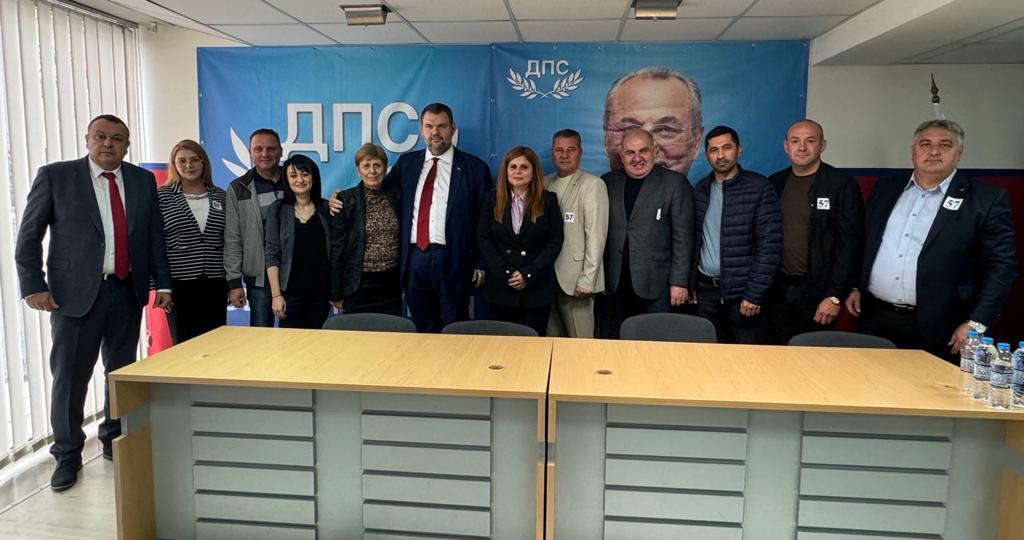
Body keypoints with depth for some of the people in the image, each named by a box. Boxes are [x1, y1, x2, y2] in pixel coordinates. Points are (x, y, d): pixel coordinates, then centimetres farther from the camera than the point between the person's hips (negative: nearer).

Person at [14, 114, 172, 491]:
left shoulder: (143, 180, 8)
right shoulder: (55, 176, -1)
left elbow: (155, 236, 10)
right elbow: (29, 236, 0)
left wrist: (163, 283, 5)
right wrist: (33, 286, -7)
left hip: (128, 291, 3)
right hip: (76, 291, -3)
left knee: (122, 371, 12)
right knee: (70, 375, 2)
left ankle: (115, 439, 30)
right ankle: (67, 454, 19)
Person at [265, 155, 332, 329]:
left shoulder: (326, 208, 4)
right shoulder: (278, 209, 0)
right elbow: (272, 254, -3)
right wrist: (276, 294, -9)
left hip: (321, 290, 1)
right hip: (291, 291, -1)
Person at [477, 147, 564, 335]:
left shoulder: (548, 201, 1)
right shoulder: (492, 199, 6)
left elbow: (555, 243, -3)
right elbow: (483, 239, 1)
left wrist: (528, 274, -13)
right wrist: (505, 273, -10)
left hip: (537, 287, -1)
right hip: (500, 286, 2)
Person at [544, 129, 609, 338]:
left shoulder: (592, 184, -7)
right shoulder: (545, 183, 11)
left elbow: (596, 235, -12)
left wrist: (587, 279, -16)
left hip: (575, 279, -5)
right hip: (546, 276, 5)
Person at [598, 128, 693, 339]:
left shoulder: (675, 183, -1)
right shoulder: (608, 182, 9)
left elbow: (683, 236, -4)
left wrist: (679, 281, -8)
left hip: (655, 286, -3)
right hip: (613, 285, 3)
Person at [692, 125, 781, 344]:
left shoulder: (759, 188, -7)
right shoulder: (699, 190, 7)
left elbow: (770, 244, -11)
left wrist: (754, 293, -14)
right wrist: (689, 284, 6)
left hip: (742, 291, -4)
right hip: (706, 290, 4)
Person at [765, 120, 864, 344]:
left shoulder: (842, 185, -5)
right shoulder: (774, 183, 8)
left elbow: (849, 244, -9)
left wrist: (835, 296, -13)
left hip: (817, 291, -4)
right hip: (777, 290, 4)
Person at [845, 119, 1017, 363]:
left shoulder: (986, 200, -4)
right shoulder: (886, 188, 9)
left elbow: (1001, 265, -6)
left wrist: (976, 324, -12)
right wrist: (855, 286, 10)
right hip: (874, 319, 4)